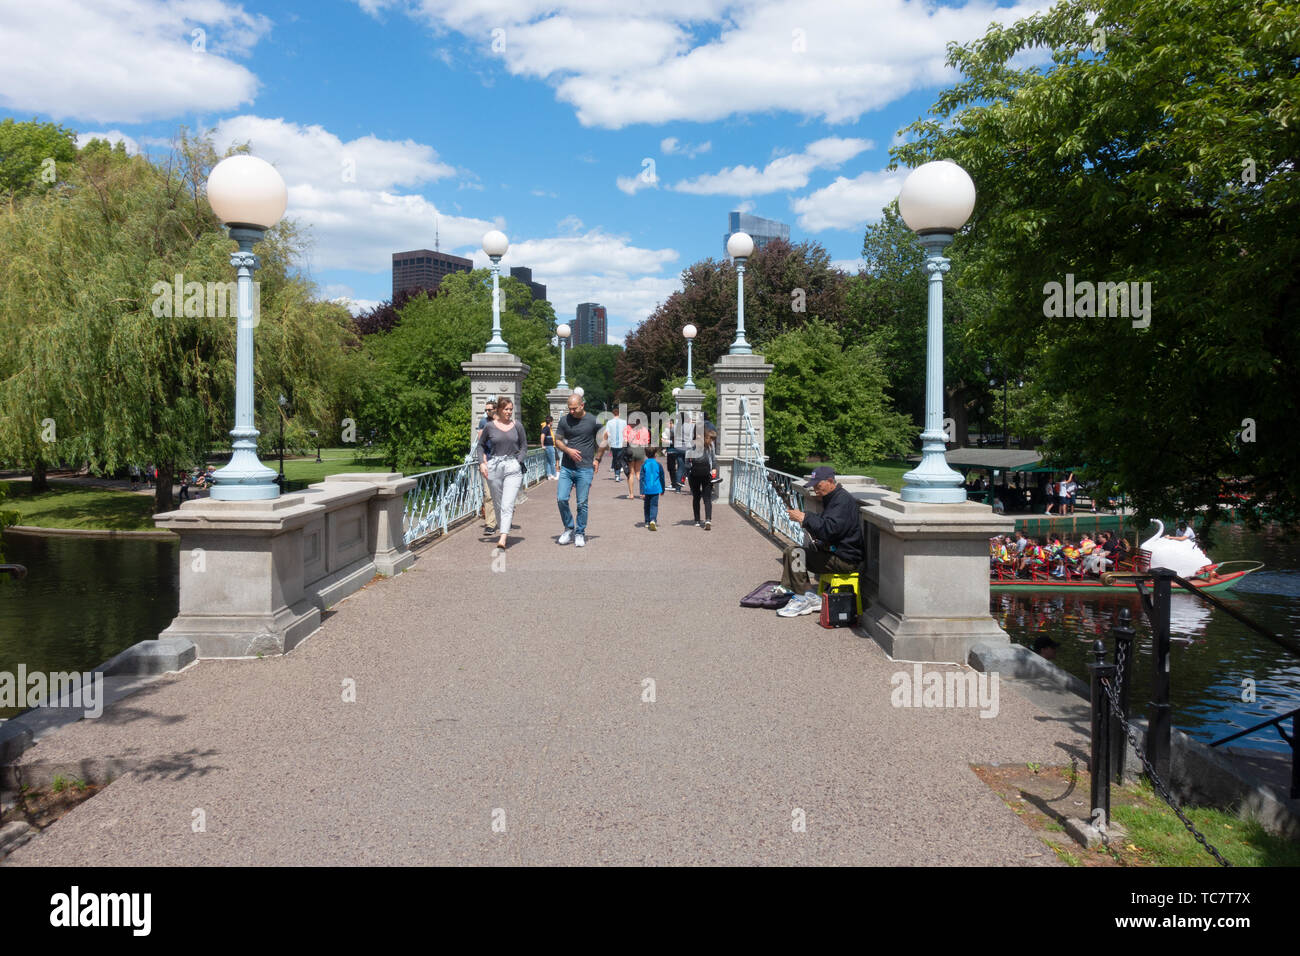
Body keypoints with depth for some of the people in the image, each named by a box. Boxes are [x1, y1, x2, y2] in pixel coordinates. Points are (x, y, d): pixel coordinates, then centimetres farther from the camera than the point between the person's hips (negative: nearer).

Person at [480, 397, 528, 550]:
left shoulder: (517, 426, 5)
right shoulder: (490, 427, 3)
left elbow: (524, 446, 12)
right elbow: (481, 445, 13)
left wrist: (518, 461, -2)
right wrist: (482, 463, 0)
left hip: (513, 468, -1)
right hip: (493, 468, 1)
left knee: (508, 505, -13)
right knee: (497, 504, 11)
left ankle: (503, 539, -20)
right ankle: (504, 530, 29)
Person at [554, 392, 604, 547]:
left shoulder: (593, 421, -1)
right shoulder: (564, 420, 4)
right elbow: (557, 441, 10)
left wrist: (597, 459, 5)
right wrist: (568, 450, -9)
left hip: (585, 469, -2)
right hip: (566, 468, 2)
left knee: (582, 504, 1)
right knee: (561, 499, -5)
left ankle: (580, 533, 15)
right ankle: (569, 529, 14)